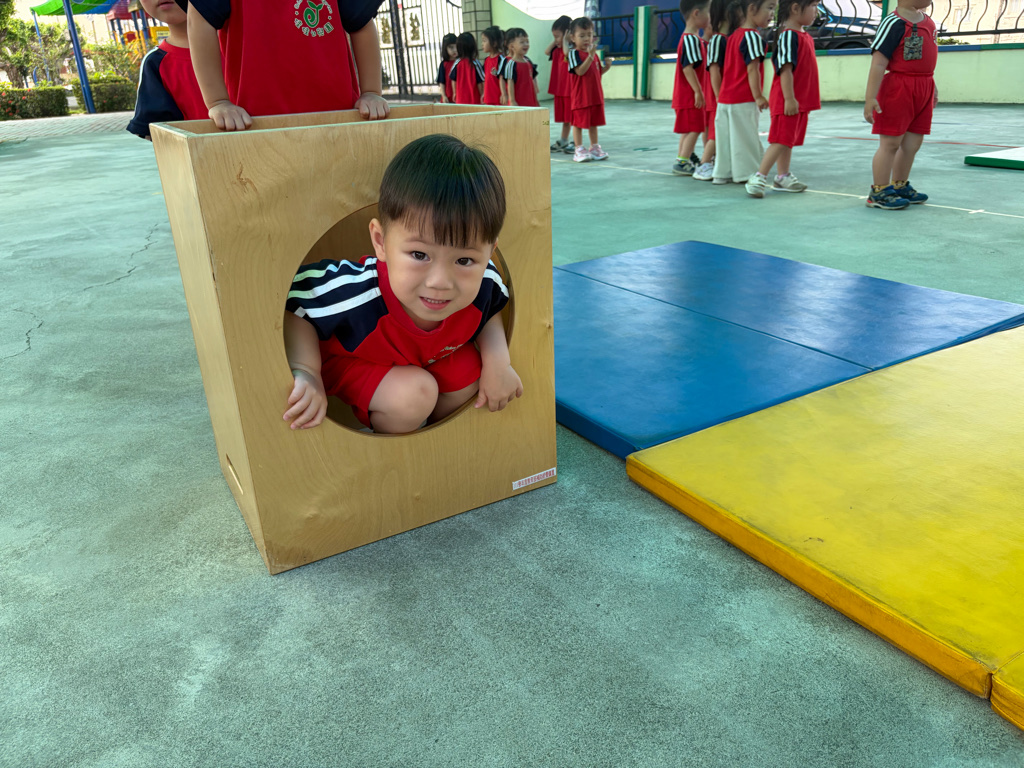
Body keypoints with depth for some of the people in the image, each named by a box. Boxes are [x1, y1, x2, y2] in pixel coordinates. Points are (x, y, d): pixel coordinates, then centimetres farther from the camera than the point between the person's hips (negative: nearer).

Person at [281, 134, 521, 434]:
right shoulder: (356, 293, -46)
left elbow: (489, 312, -5)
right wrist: (305, 374, -36)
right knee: (413, 394, -26)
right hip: (349, 356, -5)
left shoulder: (483, 282, -31)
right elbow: (295, 300, -26)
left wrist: (498, 362, -20)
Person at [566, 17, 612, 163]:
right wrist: (590, 56, -29)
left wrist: (606, 67, 2)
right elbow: (580, 71, -22)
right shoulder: (574, 54, -10)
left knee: (594, 122, 13)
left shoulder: (594, 54, 12)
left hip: (595, 95, 7)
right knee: (578, 123, 0)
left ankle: (594, 147, 23)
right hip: (580, 96, -7)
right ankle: (579, 150, 7)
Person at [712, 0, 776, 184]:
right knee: (745, 137, 0)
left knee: (727, 136, 11)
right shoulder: (752, 36, -13)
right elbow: (752, 69, -18)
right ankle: (746, 173, 7)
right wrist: (758, 96, -16)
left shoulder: (734, 35, 13)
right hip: (744, 100, -8)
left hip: (725, 97, 8)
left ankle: (723, 173, 17)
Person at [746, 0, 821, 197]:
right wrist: (789, 98, -24)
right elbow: (785, 69, -20)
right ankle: (758, 178, -10)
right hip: (787, 101, -9)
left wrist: (812, 97, 24)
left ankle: (783, 177, 21)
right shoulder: (788, 35, -14)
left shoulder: (805, 36, 15)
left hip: (801, 101, 9)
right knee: (781, 140, -11)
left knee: (789, 140, 14)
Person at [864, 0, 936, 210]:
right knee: (890, 143, -2)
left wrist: (932, 89, 25)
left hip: (923, 90, 8)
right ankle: (879, 192, 8)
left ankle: (900, 186, 28)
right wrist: (870, 98, -23)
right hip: (898, 88, -8)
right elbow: (878, 62, -18)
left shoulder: (928, 22, 12)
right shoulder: (894, 23, -14)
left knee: (913, 143, 13)